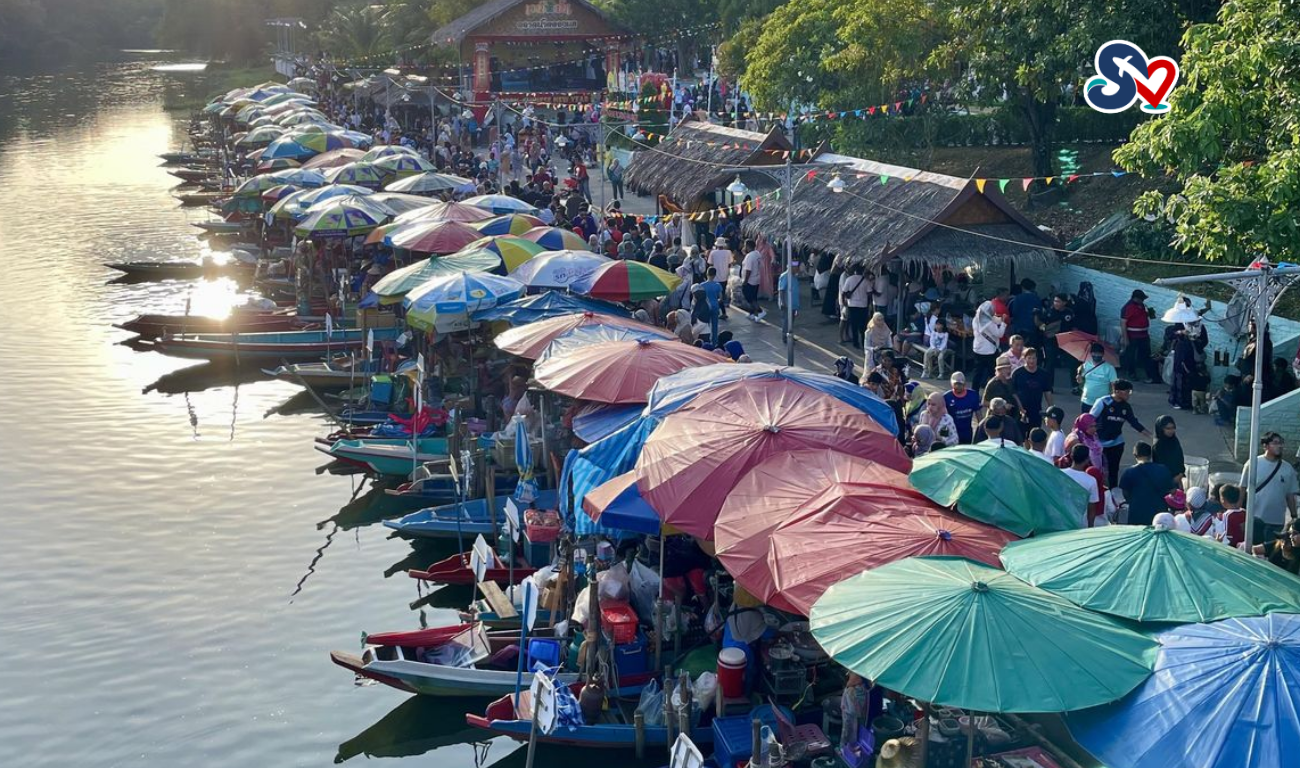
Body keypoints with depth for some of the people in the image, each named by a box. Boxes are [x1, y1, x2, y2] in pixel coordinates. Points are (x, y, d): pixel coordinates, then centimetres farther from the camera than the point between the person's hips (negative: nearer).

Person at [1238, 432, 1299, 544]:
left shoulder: (1288, 468, 2)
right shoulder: (1253, 463, -5)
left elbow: (1290, 495, 8)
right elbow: (1243, 489, 0)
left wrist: (1294, 517, 8)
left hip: (1277, 522, 2)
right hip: (1254, 519, -2)